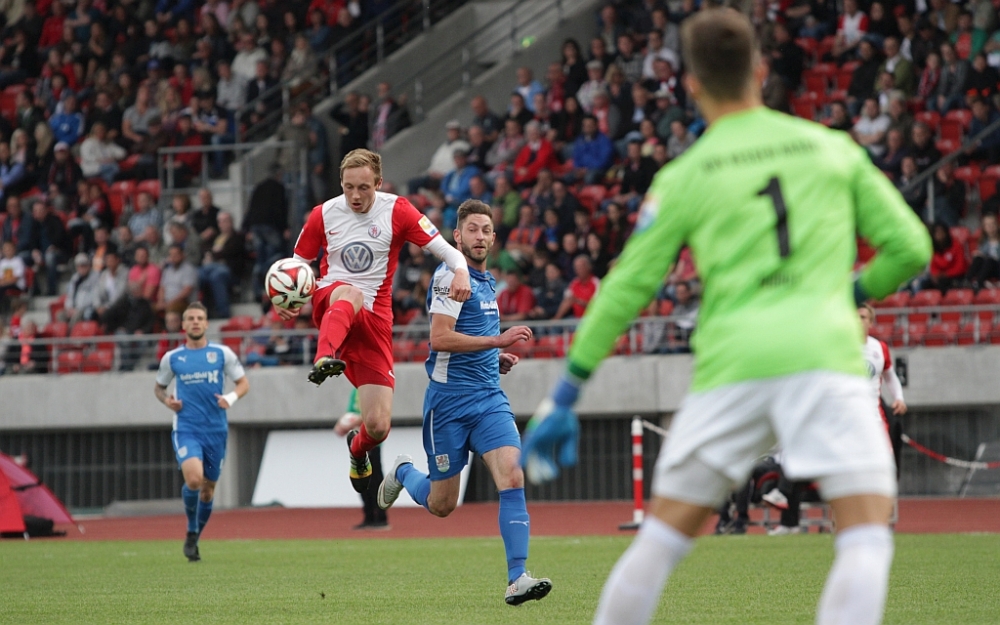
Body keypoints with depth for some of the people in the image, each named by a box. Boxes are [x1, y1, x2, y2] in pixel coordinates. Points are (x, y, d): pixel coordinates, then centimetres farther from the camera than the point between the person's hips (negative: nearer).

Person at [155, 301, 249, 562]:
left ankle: (194, 539, 29)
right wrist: (166, 400, -4)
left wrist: (231, 397, -14)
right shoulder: (172, 358, 4)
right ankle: (191, 531, -1)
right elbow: (159, 387, 18)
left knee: (208, 489, 8)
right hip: (186, 429, -2)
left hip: (216, 430, 2)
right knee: (193, 479, -24)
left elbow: (243, 382, 7)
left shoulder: (222, 353, 3)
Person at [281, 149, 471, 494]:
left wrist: (460, 271, -30)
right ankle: (324, 360, -68)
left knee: (378, 427, -6)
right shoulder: (323, 214, 1)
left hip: (374, 317, 1)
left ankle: (358, 450, 31)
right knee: (349, 294, -41)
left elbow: (446, 250, -6)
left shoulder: (396, 210, -3)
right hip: (328, 303, 0)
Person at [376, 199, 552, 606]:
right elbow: (440, 338, -21)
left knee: (512, 478, -16)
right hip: (449, 400, -6)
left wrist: (496, 359, 12)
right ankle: (403, 472, 39)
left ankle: (517, 579, -20)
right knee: (441, 505, 4)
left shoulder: (486, 281, 17)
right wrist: (498, 340, -24)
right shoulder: (451, 275, -10)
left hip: (489, 397, 6)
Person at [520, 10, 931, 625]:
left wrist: (565, 396, 15)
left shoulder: (684, 176, 9)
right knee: (867, 536, -5)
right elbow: (909, 247, 13)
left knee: (664, 534, 12)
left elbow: (627, 288, 8)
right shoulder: (834, 148, 12)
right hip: (825, 355, -1)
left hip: (732, 365, 1)